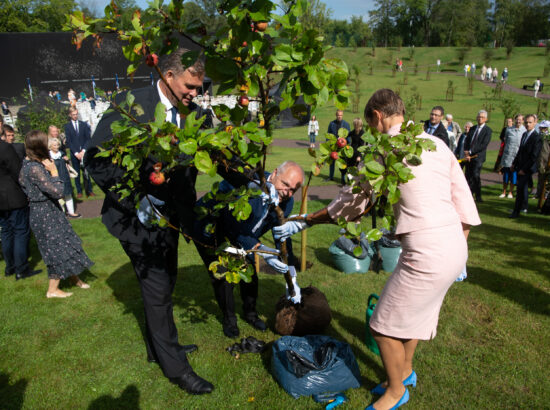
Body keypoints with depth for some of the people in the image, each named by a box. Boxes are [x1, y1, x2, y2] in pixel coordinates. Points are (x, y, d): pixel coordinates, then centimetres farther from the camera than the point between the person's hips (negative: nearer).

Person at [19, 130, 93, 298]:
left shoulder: (28, 164, 4)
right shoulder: (35, 168, -25)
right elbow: (57, 192, -25)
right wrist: (53, 170, -17)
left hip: (49, 211, 9)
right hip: (45, 214, -9)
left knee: (65, 243, 18)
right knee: (59, 249, 2)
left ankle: (74, 278, 34)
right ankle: (52, 290, 17)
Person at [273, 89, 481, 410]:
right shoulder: (437, 143, 9)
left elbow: (350, 205, -4)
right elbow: (463, 200, 11)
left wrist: (302, 222, 8)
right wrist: (461, 250, 21)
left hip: (427, 254, -8)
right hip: (456, 248, 8)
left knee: (386, 324, 11)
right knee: (414, 311, 27)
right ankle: (405, 371, 50)